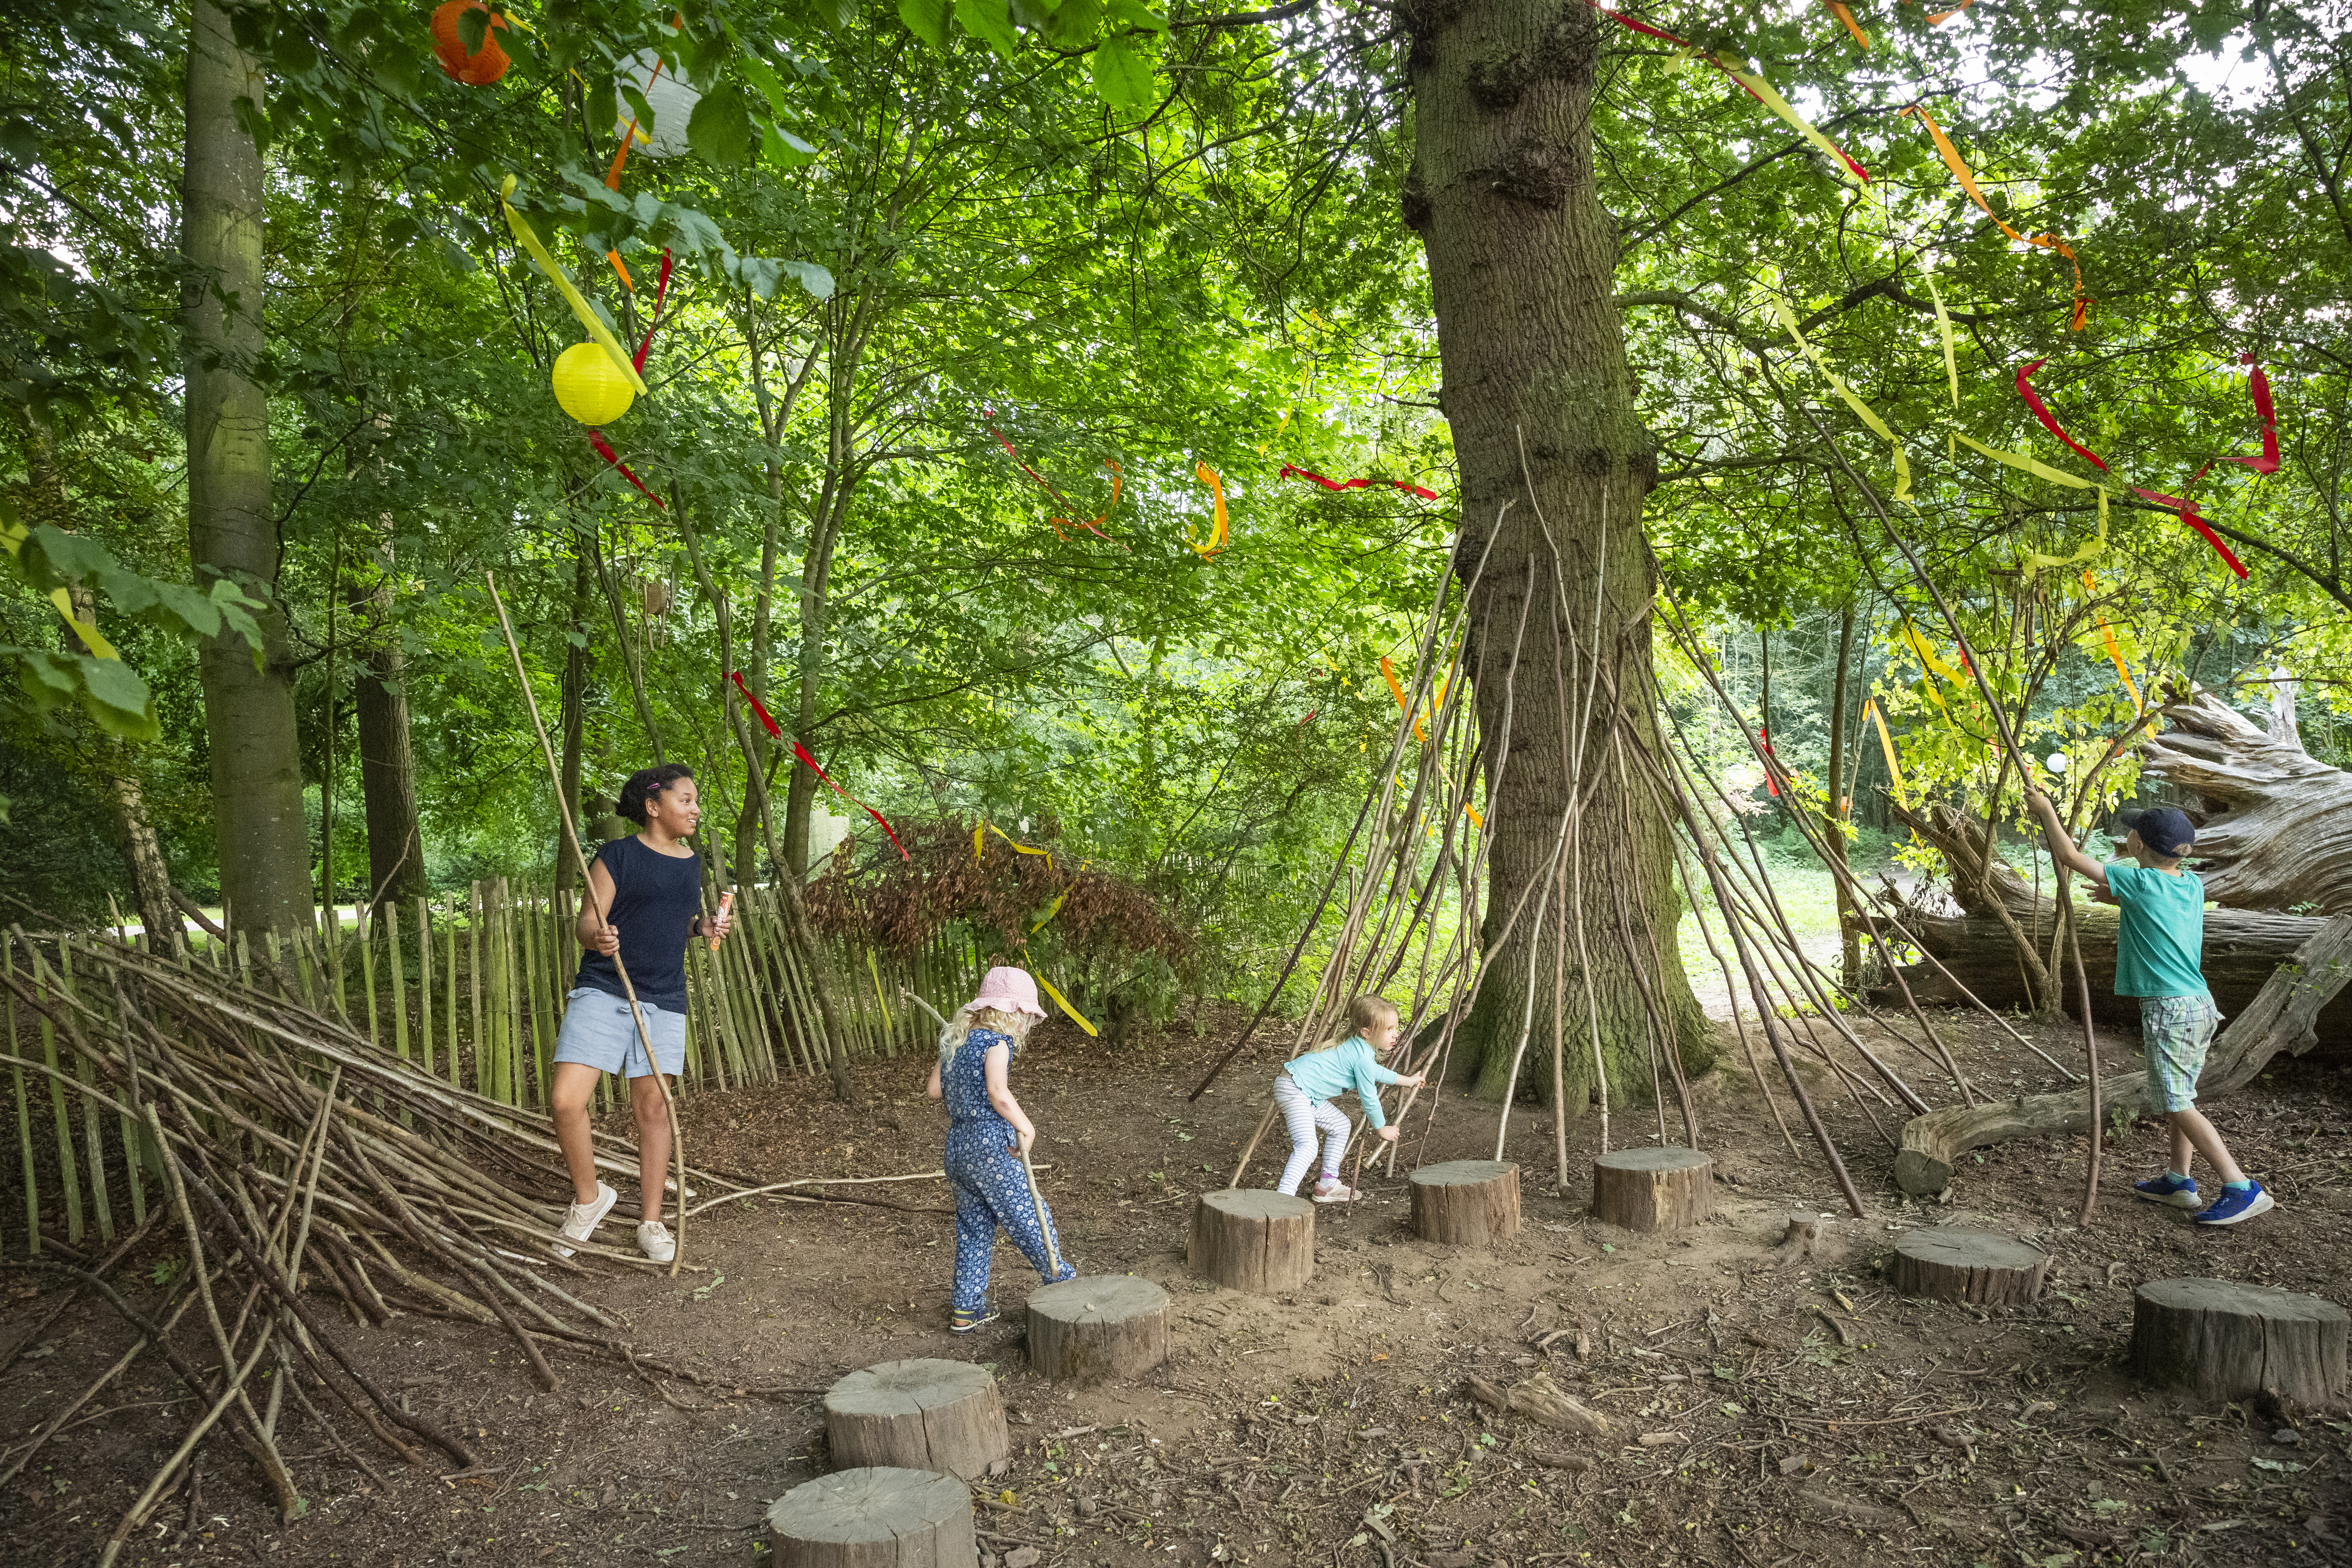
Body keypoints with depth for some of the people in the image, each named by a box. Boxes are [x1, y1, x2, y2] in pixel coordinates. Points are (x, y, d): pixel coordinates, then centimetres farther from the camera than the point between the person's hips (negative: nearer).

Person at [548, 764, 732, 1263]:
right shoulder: (618, 856, -5)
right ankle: (590, 1198, 12)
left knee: (653, 1106, 6)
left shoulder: (691, 862, 12)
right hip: (603, 993, -4)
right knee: (566, 1099, -13)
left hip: (664, 1000, 4)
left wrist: (705, 926, 3)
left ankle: (651, 1221, 19)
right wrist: (597, 937, -29)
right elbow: (586, 923, -7)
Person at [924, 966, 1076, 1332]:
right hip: (989, 1148, -8)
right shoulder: (996, 1043, -13)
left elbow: (933, 1089, 13)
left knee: (973, 1229, 15)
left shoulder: (954, 1041, 11)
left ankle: (965, 1308, 19)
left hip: (957, 1147, 8)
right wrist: (1025, 1126, -16)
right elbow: (998, 1093, -26)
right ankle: (1060, 1280, 21)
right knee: (1030, 1216, 7)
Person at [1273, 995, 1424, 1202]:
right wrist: (1382, 1129, 7)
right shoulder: (1363, 1057, -18)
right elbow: (1369, 1098, -10)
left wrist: (1407, 1080, 45)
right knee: (1307, 1147, -25)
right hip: (1293, 1090, -11)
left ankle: (1328, 1186, 26)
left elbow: (1376, 1072, 36)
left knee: (1340, 1125, 22)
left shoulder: (1358, 1046, 13)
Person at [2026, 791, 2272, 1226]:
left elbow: (2069, 856, -7)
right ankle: (2179, 1181, 24)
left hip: (2169, 1009, -8)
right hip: (2201, 1005, 8)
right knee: (2182, 1096, 17)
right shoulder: (2193, 885, 8)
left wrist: (2045, 810, 4)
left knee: (2178, 1104, -5)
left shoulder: (2140, 882, -12)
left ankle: (2242, 1189, -8)